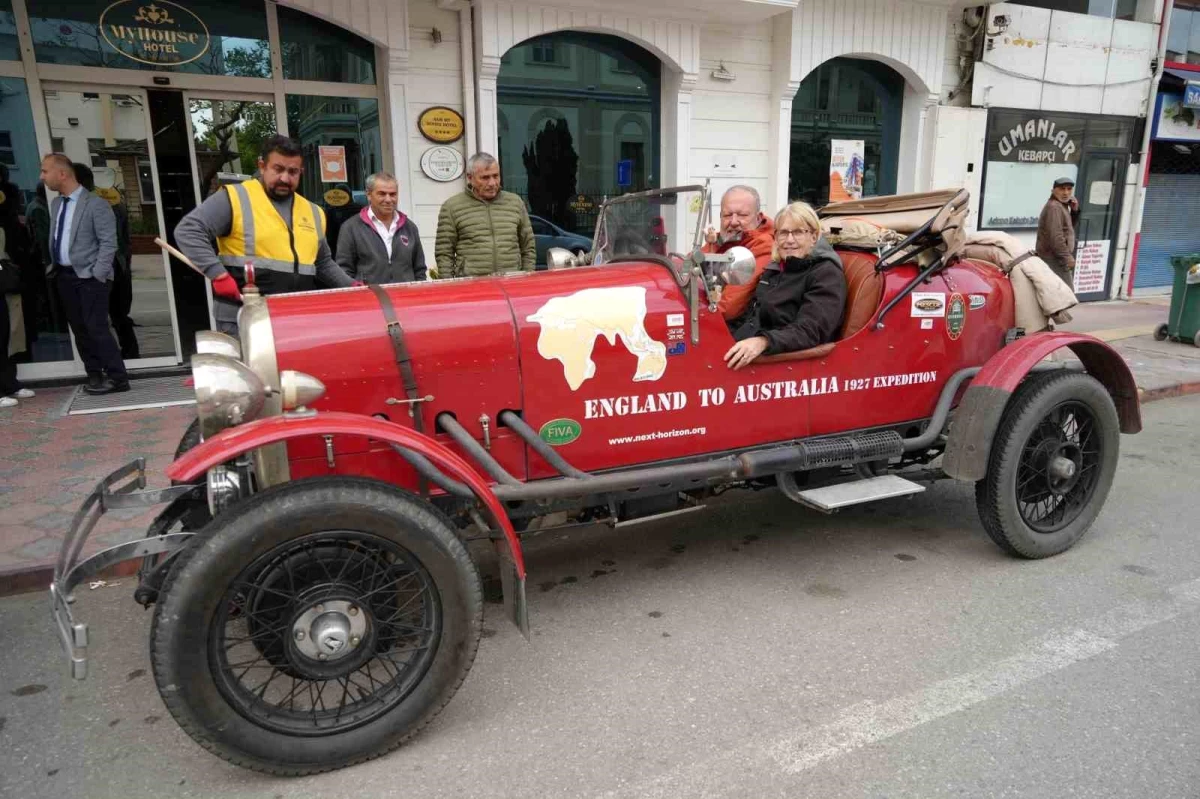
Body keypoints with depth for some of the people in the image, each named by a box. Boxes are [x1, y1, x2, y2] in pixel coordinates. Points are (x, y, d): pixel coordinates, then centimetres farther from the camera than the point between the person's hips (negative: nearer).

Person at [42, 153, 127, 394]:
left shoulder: (95, 204, -10)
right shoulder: (56, 204, 13)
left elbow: (108, 243, -14)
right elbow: (54, 239, 16)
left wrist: (97, 274, -17)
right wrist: (53, 266, 7)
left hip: (89, 277, -7)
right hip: (65, 276, 7)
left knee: (97, 328, -9)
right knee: (80, 329, 9)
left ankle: (117, 378, -3)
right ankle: (95, 375, 17)